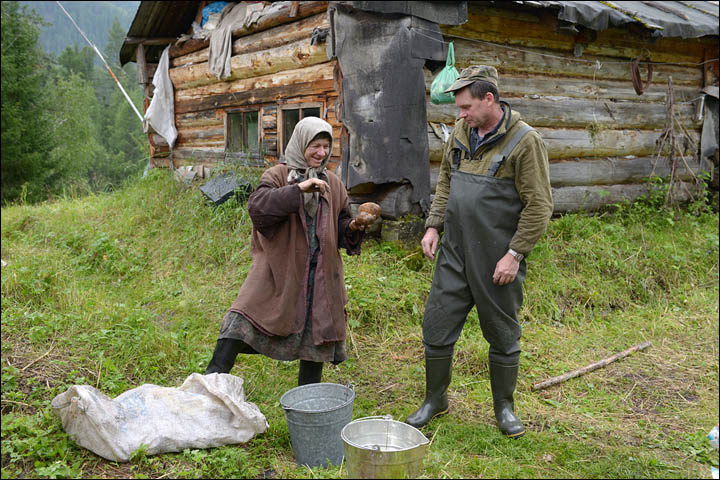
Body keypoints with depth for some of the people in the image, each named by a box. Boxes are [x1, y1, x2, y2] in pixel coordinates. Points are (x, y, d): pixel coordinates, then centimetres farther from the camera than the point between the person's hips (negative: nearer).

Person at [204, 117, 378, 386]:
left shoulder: (333, 184, 13)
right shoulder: (278, 175, -1)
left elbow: (341, 229, 17)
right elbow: (257, 207, -20)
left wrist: (354, 227, -6)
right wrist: (298, 189, -28)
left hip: (320, 274, 4)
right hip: (279, 271, -4)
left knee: (317, 332, 10)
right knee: (243, 322, -15)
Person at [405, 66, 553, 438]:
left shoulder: (524, 141, -12)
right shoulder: (461, 133, 7)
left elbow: (539, 206, -13)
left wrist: (515, 254, -16)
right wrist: (433, 225, 7)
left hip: (498, 260, -5)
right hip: (454, 253, 6)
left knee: (503, 335, 10)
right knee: (437, 326, 9)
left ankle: (504, 408, 30)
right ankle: (434, 400, 29)